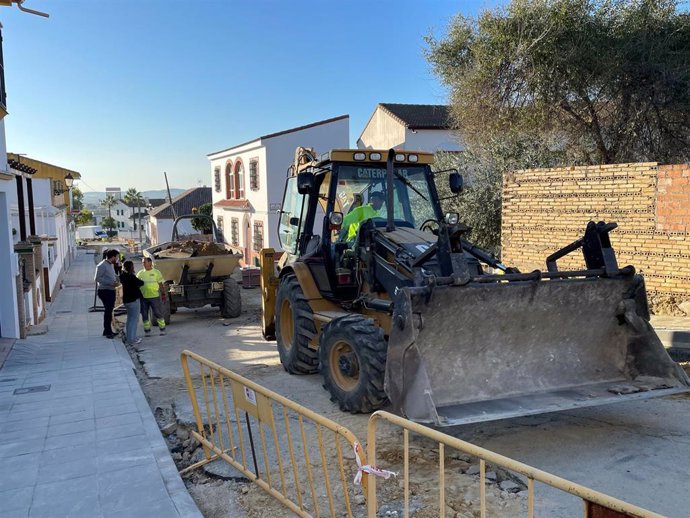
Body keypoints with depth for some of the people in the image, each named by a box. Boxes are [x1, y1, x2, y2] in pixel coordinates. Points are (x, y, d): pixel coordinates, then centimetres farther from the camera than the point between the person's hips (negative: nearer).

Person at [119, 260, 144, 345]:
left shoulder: (123, 276, 5)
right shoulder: (131, 277, -20)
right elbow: (140, 283, -17)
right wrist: (140, 281, 6)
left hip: (126, 300, 9)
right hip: (133, 300, -9)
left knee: (130, 319, 20)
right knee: (134, 319, -2)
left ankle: (127, 337, 27)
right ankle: (131, 339, -1)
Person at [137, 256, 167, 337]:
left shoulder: (156, 272, 3)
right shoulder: (140, 273, 9)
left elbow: (160, 284, 3)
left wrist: (163, 294, -1)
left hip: (155, 296, -3)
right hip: (143, 297, 3)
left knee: (158, 313, 1)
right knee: (144, 315, 7)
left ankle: (162, 329, 11)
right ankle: (147, 331, 17)